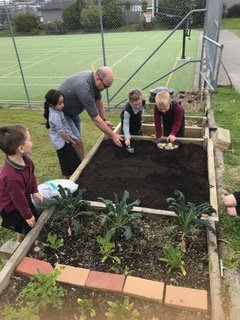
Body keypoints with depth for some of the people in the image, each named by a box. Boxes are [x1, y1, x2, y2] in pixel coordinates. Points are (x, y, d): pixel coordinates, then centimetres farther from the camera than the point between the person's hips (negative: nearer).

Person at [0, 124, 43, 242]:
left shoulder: (25, 160, -19)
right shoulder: (12, 177, -44)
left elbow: (31, 176, 3)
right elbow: (19, 199, -29)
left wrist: (35, 191, -3)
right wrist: (27, 216, -15)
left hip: (24, 199, 8)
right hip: (10, 208, -8)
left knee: (35, 218, 21)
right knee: (25, 228, 9)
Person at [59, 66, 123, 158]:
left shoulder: (94, 77, -12)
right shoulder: (84, 88, -38)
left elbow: (98, 100, 6)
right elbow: (95, 119, -34)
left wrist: (104, 120, 7)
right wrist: (112, 135, -27)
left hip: (73, 112, 9)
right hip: (61, 113, -9)